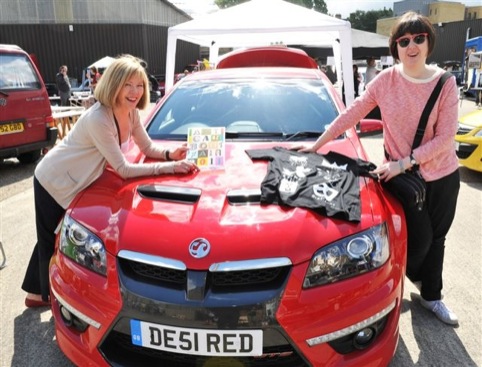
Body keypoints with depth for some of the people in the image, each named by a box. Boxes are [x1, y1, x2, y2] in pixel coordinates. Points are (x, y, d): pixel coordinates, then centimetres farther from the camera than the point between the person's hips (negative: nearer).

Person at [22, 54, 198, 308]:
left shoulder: (131, 113, -8)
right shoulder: (98, 118, -34)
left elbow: (148, 148, 3)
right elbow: (124, 169, -33)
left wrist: (169, 154, -18)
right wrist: (170, 167, -33)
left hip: (74, 182, 9)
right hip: (55, 182, -9)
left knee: (52, 239, 23)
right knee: (53, 241, 9)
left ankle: (36, 293, 42)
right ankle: (49, 295, 32)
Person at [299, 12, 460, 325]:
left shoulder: (445, 83, -10)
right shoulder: (386, 80, -8)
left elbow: (445, 138, -13)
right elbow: (351, 115, -6)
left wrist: (404, 162, -21)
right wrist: (317, 145, -6)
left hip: (443, 175, 2)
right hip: (403, 175, -1)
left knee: (436, 239, 16)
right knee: (419, 238, 1)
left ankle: (431, 296, 39)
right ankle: (411, 272, 40)